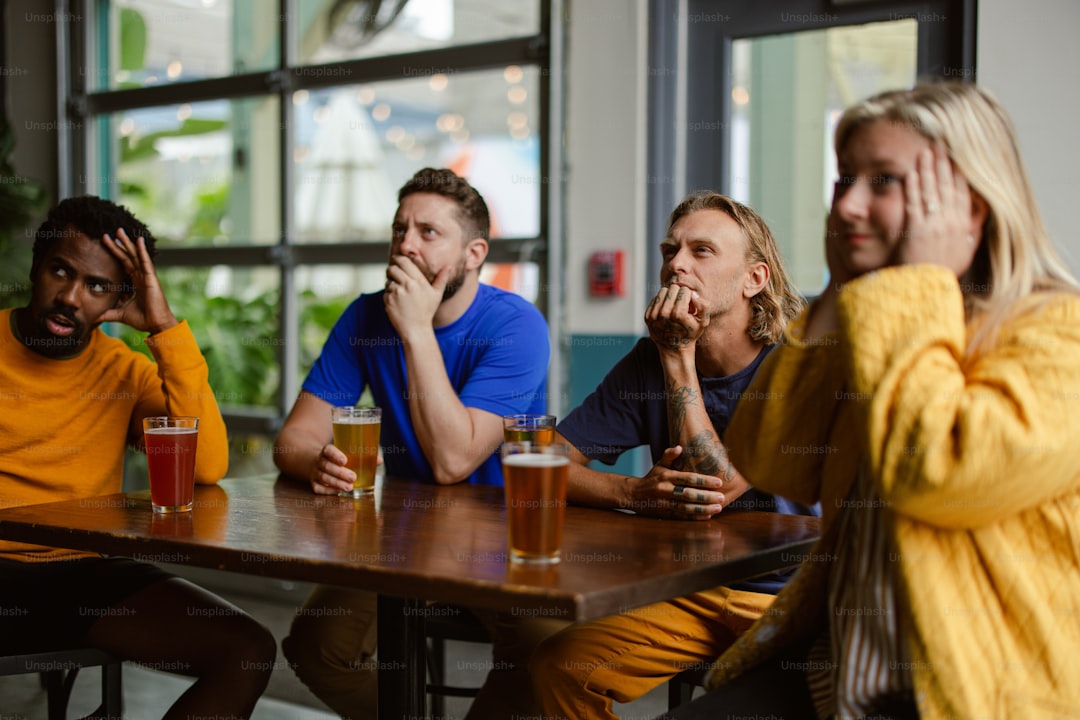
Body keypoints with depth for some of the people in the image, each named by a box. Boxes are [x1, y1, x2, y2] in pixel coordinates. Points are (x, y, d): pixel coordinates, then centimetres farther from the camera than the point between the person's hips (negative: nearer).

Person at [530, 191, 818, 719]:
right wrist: (634, 493, -23)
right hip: (687, 592, 4)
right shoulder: (650, 361, 3)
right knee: (557, 666, -18)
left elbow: (716, 486, -19)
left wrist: (679, 356, -16)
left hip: (789, 595, -3)